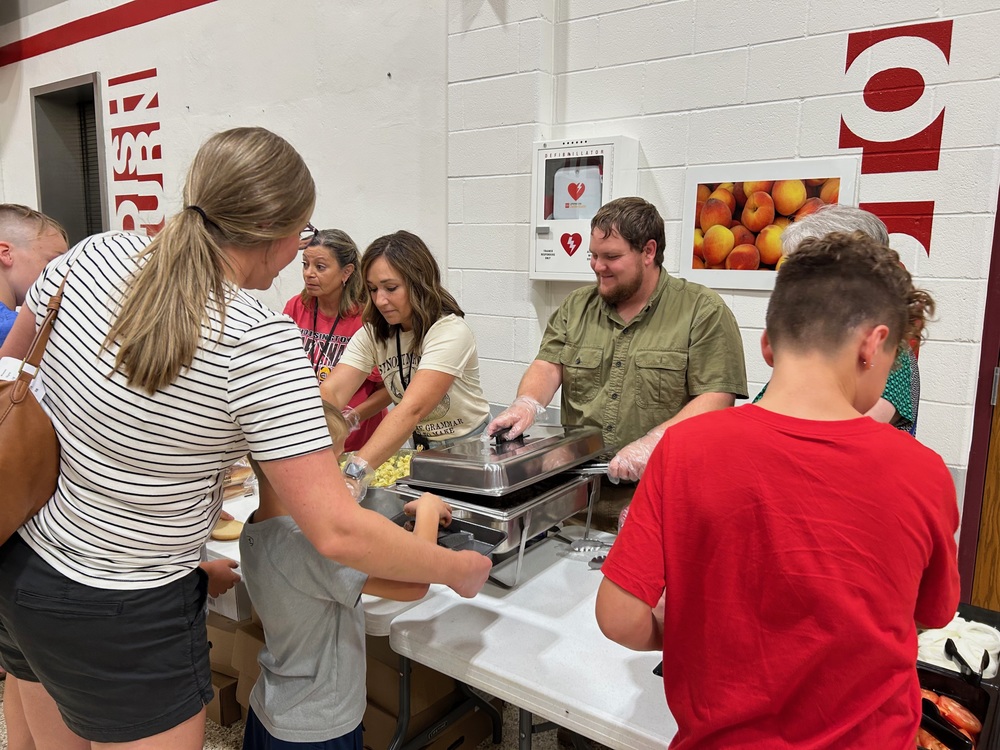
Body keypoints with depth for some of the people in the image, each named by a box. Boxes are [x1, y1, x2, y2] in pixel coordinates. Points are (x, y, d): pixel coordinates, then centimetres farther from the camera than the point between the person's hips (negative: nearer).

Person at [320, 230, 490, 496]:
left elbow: (413, 408, -33)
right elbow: (331, 392, -15)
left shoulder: (450, 331, -21)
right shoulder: (372, 335, -3)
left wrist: (356, 472, -43)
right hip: (418, 445, 4)